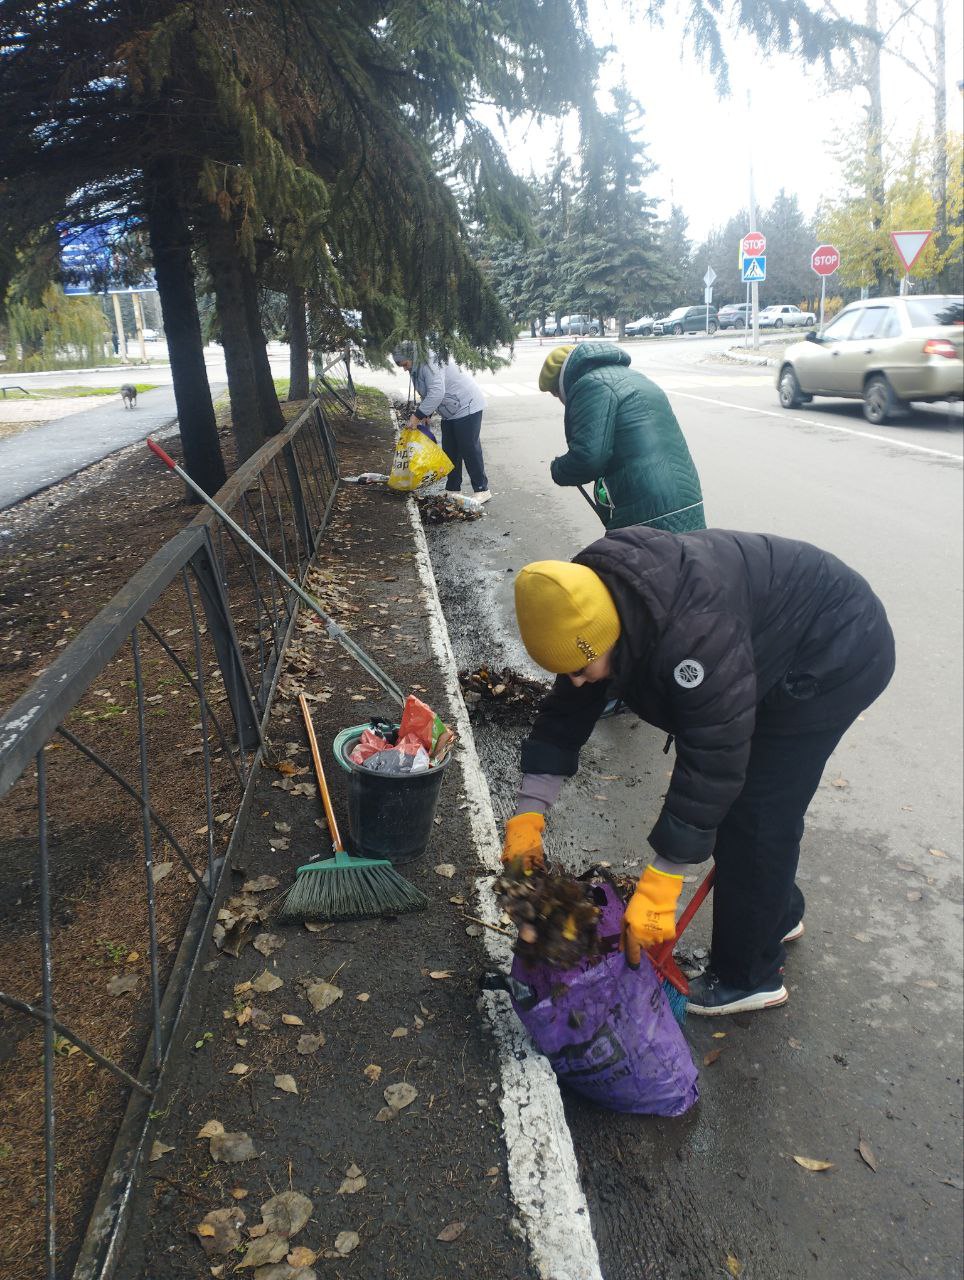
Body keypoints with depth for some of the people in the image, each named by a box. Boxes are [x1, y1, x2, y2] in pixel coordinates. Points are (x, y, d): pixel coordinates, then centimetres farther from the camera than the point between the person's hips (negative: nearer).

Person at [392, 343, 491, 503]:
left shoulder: (430, 364, -24)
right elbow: (427, 395, 18)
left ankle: (482, 490, -3)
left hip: (467, 407, -11)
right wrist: (426, 415, 4)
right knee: (450, 450, 12)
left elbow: (436, 393, -33)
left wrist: (418, 415, -29)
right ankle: (453, 489, 19)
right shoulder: (418, 368, 9)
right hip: (450, 412, 11)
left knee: (469, 448, -8)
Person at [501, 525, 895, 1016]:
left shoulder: (693, 634, -41)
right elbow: (566, 713, -6)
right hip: (779, 642, 8)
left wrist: (658, 887, -30)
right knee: (747, 793, 16)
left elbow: (711, 762, -35)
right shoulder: (594, 602, -14)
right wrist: (528, 814, -10)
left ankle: (746, 978, 12)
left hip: (838, 654, -8)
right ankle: (779, 914, 41)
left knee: (752, 814, -6)